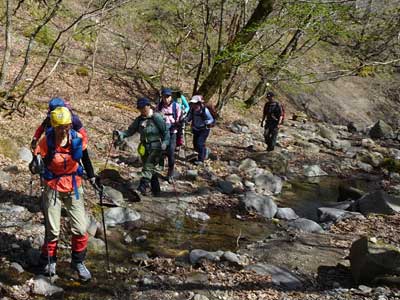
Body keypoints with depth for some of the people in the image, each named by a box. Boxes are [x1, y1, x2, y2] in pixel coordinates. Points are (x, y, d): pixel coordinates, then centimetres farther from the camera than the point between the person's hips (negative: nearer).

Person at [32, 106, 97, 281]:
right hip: (53, 188, -2)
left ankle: (78, 262, 21)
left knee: (80, 228, -1)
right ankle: (48, 261, 28)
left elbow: (85, 158, 6)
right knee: (53, 230, 1)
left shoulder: (78, 138, -9)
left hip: (74, 187, 2)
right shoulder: (47, 141, -16)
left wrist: (91, 177, 7)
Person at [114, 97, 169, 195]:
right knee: (150, 170, 13)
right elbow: (130, 130, 6)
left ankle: (144, 185, -33)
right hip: (144, 148, 6)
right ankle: (156, 190, 26)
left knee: (148, 166, -23)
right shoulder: (139, 119, 7)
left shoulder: (157, 117, -9)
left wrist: (165, 143, -21)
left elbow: (166, 131, -8)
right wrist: (121, 134, -12)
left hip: (155, 148, -6)